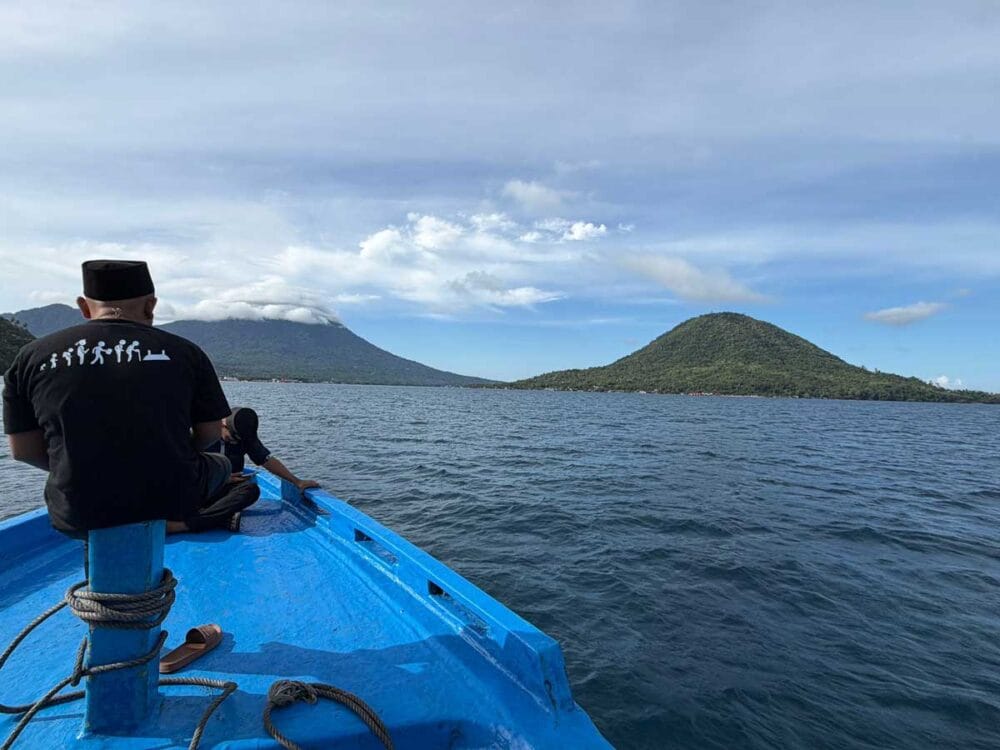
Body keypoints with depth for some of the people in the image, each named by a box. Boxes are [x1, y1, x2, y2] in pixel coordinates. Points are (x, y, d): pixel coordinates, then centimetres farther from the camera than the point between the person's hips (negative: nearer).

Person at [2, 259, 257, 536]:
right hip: (170, 501, -2)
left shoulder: (31, 357, -1)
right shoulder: (184, 351, -5)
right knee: (221, 463, 29)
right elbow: (210, 434, 0)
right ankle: (177, 521, 2)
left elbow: (22, 450, 4)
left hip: (78, 517, 3)